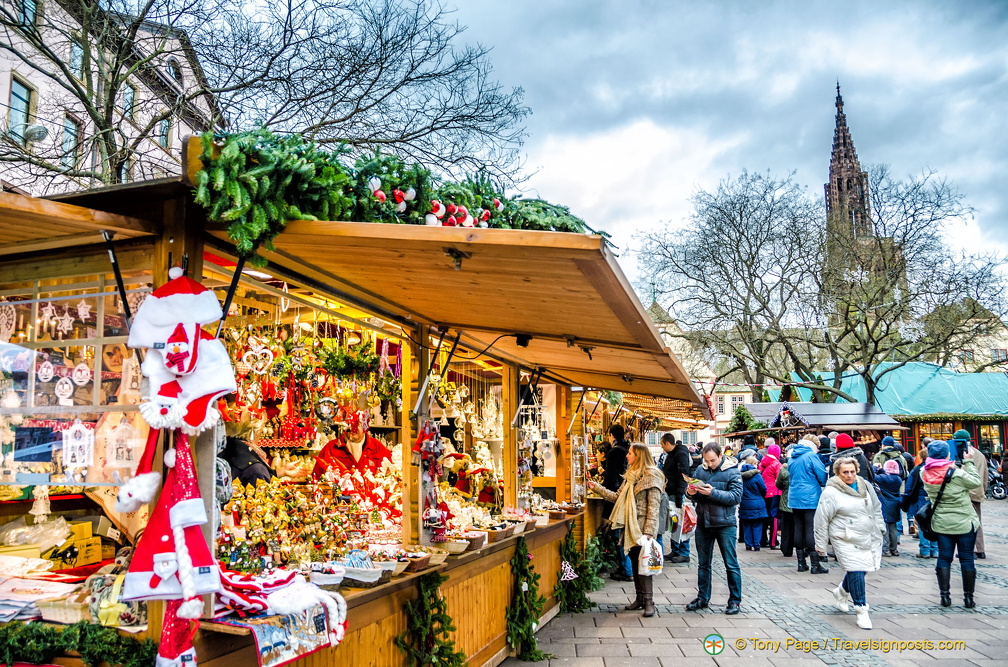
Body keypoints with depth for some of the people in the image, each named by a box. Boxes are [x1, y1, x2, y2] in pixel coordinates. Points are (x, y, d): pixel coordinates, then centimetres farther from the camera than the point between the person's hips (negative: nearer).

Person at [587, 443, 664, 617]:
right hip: (630, 527, 8)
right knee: (634, 563, 12)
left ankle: (649, 602, 4)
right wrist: (597, 487, 11)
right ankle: (640, 599, 22)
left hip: (643, 527, -8)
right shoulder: (630, 476, 14)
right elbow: (617, 497, 14)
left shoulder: (651, 477, -12)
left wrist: (648, 532, -19)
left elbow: (653, 507, -15)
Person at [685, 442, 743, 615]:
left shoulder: (732, 472, -9)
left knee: (731, 564, 4)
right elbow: (695, 495, 11)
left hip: (725, 524, -5)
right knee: (703, 564, 14)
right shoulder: (701, 470, 4)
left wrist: (713, 493, -26)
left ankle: (735, 601, 15)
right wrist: (691, 492, -13)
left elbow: (736, 497, -17)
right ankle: (702, 598, 26)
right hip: (703, 523, 5)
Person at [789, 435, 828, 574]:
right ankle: (815, 565, -2)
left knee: (799, 529, 9)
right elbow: (822, 475, -9)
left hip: (794, 499, 6)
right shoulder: (811, 456, -9)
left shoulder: (792, 458, 13)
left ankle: (801, 563, 14)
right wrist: (824, 485, 10)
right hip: (810, 499, -6)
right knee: (812, 530, -5)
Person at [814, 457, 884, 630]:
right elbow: (821, 520, -8)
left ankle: (842, 592, 41)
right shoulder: (831, 492, -12)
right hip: (845, 542, -6)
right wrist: (821, 545, -5)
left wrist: (879, 528, 18)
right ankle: (861, 610, 5)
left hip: (868, 538, 6)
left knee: (860, 569, 13)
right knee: (856, 572, -9)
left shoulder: (865, 486, 6)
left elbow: (876, 509, 21)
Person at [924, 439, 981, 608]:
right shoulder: (956, 473, -21)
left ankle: (945, 596, 11)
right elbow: (975, 482, -8)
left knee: (944, 558, 11)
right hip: (964, 523, -4)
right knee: (967, 559, 9)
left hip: (941, 523, 4)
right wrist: (968, 462, -1)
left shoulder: (925, 474, -7)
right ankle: (968, 597, 16)